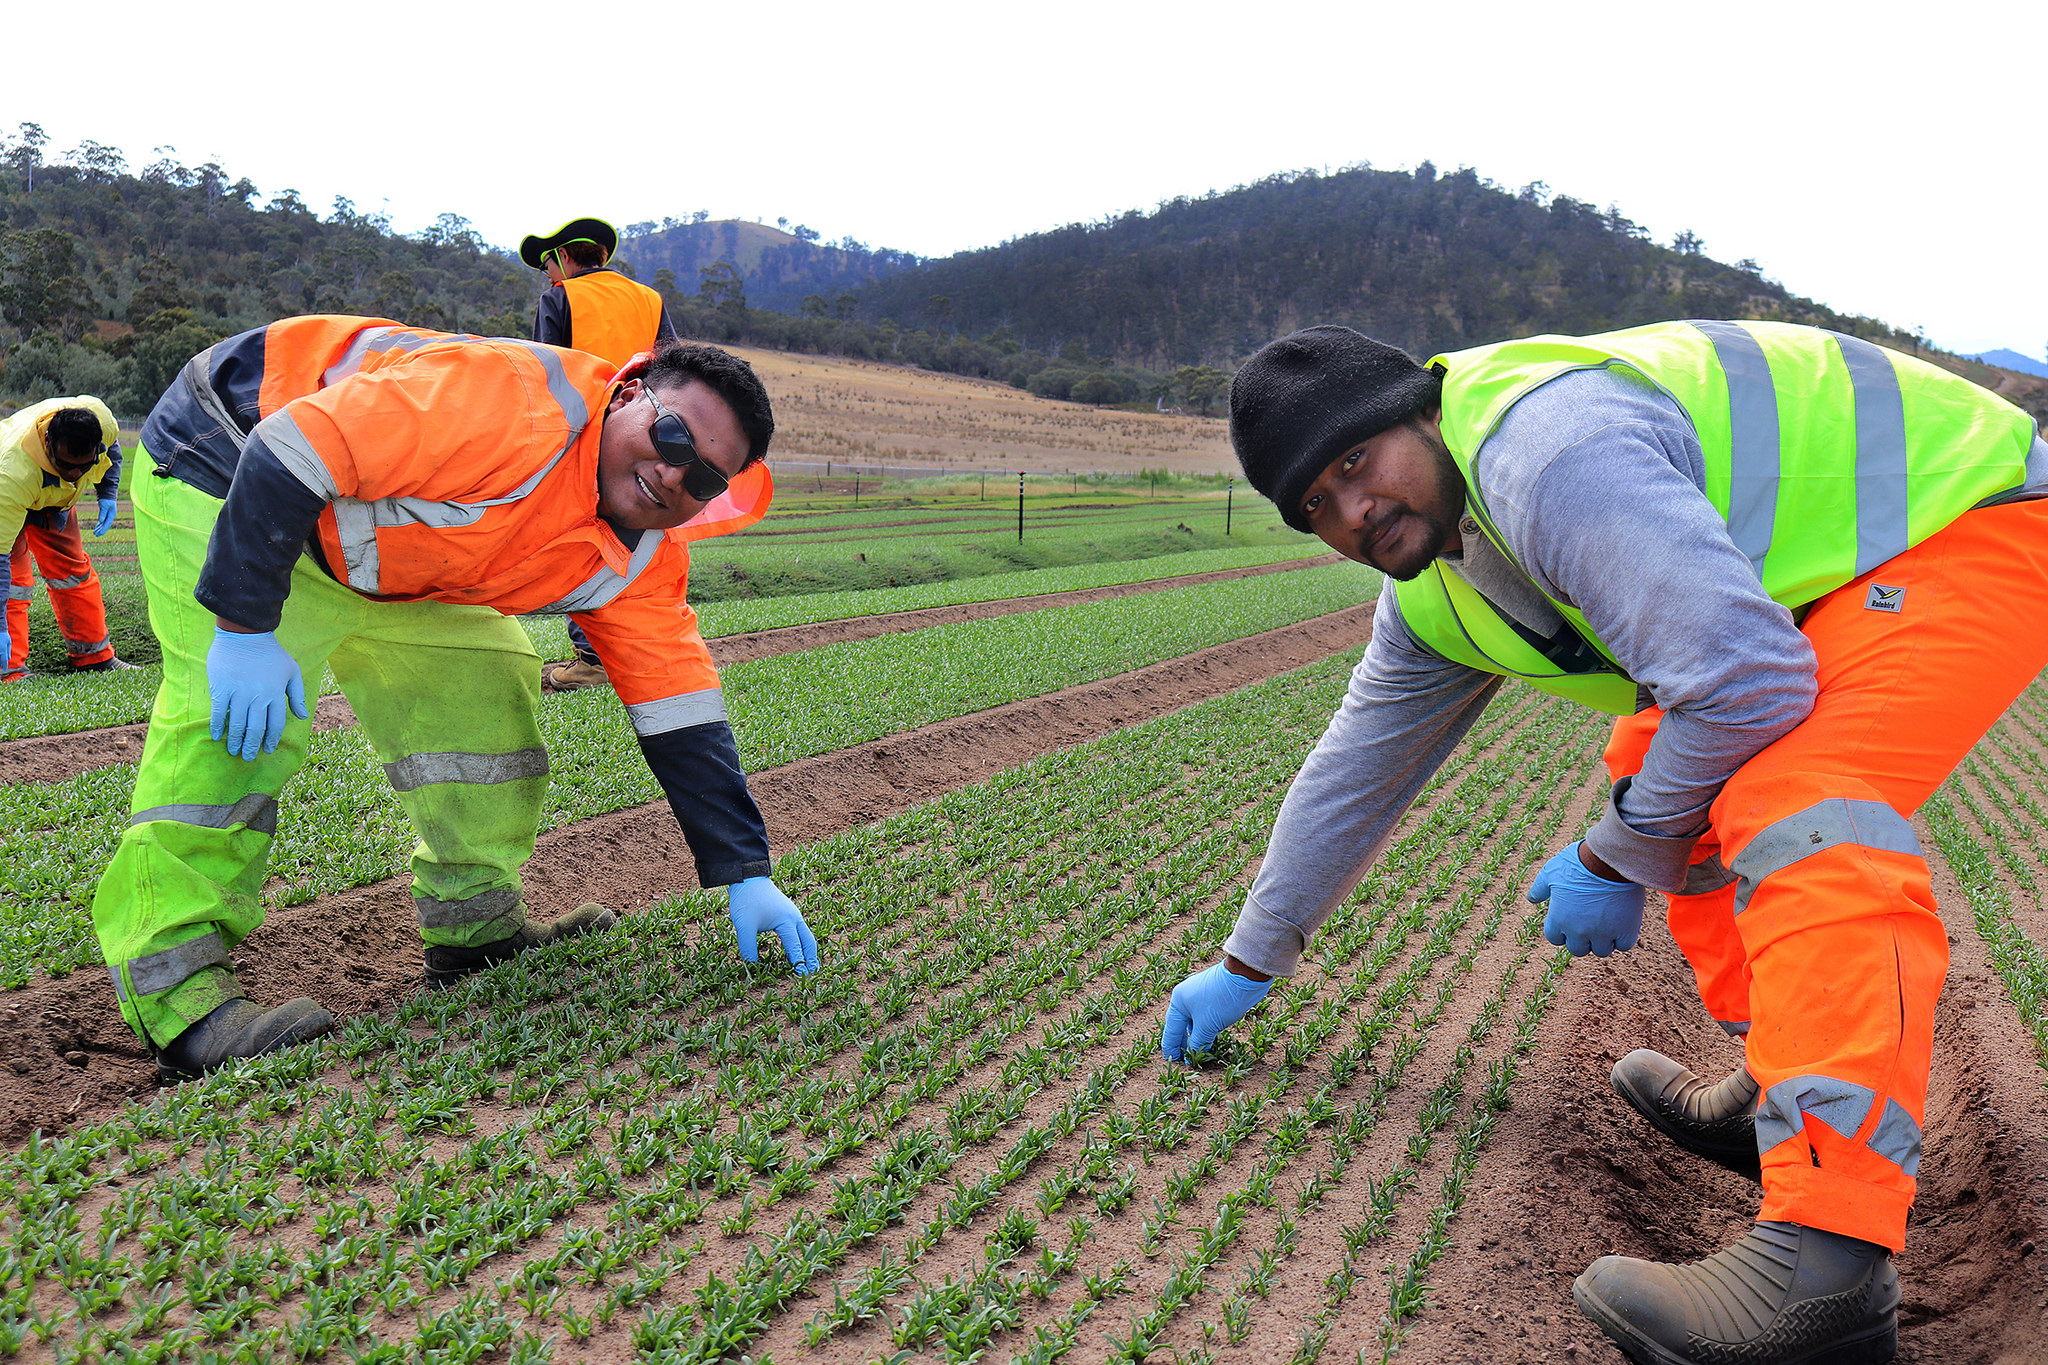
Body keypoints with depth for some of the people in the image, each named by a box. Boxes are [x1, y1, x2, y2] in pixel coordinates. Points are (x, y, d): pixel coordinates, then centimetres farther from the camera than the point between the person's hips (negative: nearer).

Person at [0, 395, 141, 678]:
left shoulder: (101, 418, -35)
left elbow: (111, 445, -4)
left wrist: (108, 494, -12)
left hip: (54, 496, 5)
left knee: (73, 570, 9)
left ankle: (94, 658, 21)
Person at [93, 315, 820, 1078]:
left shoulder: (639, 563, -9)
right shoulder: (512, 403, -36)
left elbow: (680, 716, -6)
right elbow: (294, 452, -36)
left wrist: (744, 874, -9)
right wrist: (243, 627, -36)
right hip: (227, 463, -7)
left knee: (482, 682, 2)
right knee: (242, 720, -24)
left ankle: (478, 933, 14)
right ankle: (171, 992, -18)